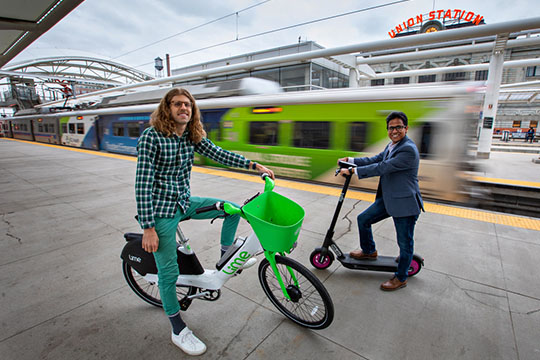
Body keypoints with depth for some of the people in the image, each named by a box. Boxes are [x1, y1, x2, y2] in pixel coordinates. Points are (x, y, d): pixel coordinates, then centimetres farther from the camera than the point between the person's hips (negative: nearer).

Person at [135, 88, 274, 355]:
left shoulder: (192, 137, 2)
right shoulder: (151, 137, -17)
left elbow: (218, 154, 1)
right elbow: (142, 185, -19)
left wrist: (254, 165, -6)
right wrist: (148, 228, -20)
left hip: (184, 202, 6)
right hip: (160, 210, -6)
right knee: (168, 271, 2)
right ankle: (178, 330, 24)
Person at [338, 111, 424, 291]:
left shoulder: (408, 150, -22)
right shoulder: (392, 145, 8)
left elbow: (382, 168, -26)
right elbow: (375, 159, 12)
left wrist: (353, 170, -22)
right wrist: (350, 160, 4)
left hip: (405, 203, -9)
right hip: (387, 199, 9)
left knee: (405, 242, 8)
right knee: (363, 219, 13)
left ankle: (401, 278, 28)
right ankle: (369, 251, 37)